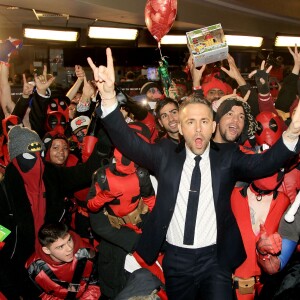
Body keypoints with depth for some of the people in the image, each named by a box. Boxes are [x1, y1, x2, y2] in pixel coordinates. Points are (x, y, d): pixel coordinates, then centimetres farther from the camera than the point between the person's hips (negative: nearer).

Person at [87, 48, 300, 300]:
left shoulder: (228, 156, 0)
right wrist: (108, 95, -27)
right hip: (175, 259, 1)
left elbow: (262, 164, -15)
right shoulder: (166, 154, 0)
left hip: (215, 259, -1)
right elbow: (128, 142, -11)